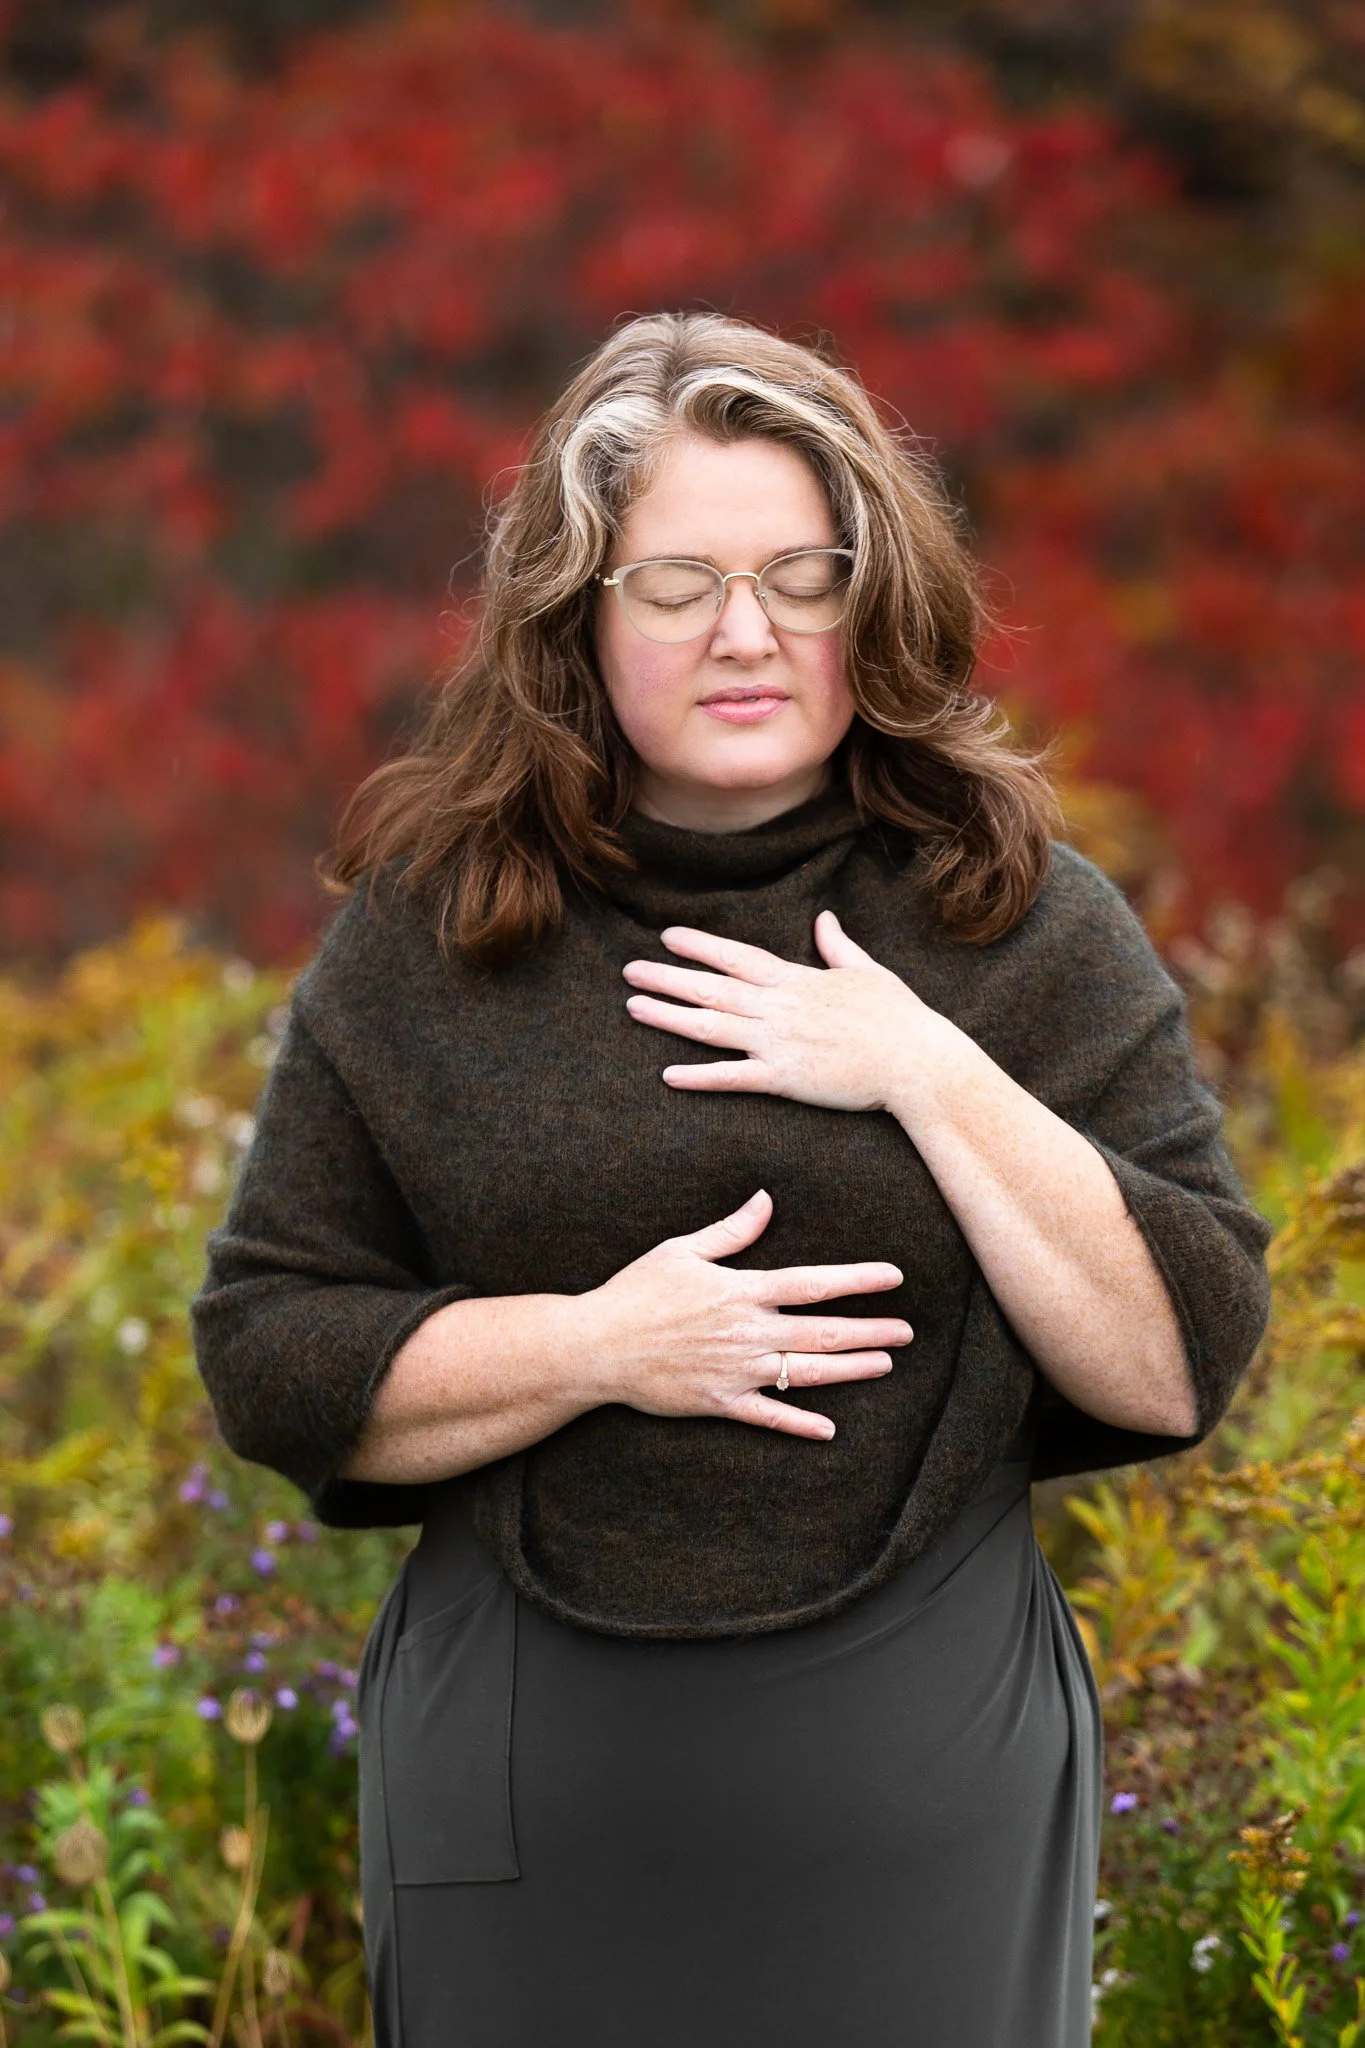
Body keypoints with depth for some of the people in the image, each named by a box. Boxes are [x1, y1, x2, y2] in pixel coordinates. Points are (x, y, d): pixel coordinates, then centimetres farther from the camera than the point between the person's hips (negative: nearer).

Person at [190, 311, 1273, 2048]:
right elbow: (265, 1363, -1)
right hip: (526, 1791, 1)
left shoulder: (1026, 923, -1)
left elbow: (1183, 1366, -6)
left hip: (921, 1796, 0)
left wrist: (931, 1076, -15)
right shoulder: (426, 936, 0)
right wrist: (597, 1348, -14)